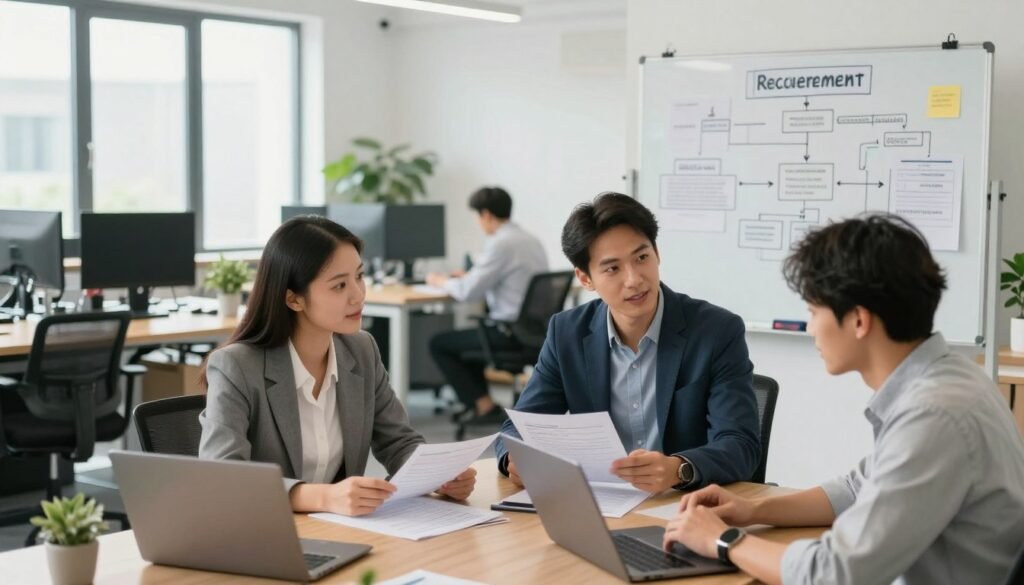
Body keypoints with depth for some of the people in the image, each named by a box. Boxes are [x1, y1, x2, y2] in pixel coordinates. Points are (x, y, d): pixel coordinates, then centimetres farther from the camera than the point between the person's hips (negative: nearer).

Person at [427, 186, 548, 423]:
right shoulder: (532, 241, 10)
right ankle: (478, 400, 29)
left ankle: (484, 406, 7)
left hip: (511, 334, -9)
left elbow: (468, 292, -17)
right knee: (466, 336, 32)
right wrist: (470, 276, 24)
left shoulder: (500, 244, -17)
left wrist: (442, 281, 3)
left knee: (439, 344, 7)